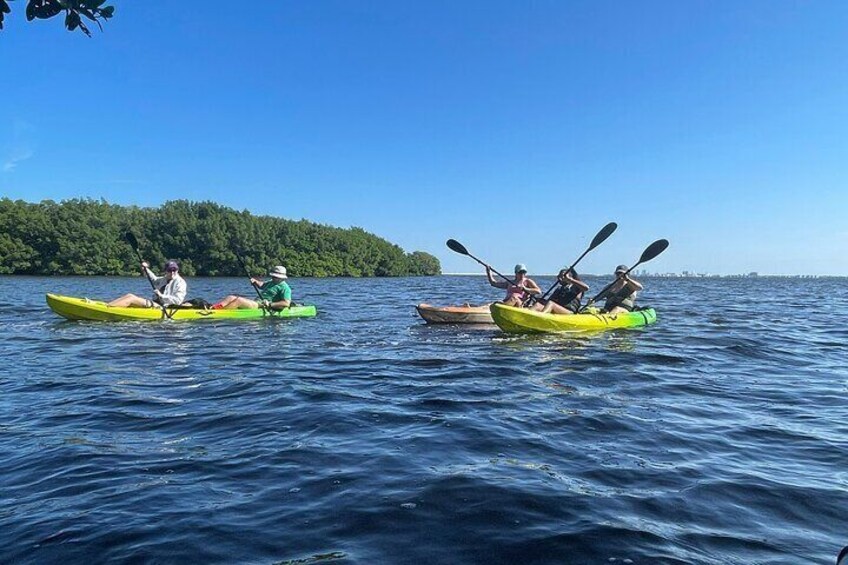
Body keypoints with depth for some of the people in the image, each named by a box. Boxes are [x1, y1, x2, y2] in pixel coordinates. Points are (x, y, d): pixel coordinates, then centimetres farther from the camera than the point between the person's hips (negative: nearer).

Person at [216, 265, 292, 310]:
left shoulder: (285, 288, -9)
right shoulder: (272, 282, 23)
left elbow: (286, 303, -22)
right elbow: (262, 285, 42)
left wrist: (270, 305, -25)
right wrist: (256, 282, 20)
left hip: (262, 306, -10)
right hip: (256, 302, 10)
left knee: (239, 300, -26)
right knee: (232, 297, -1)